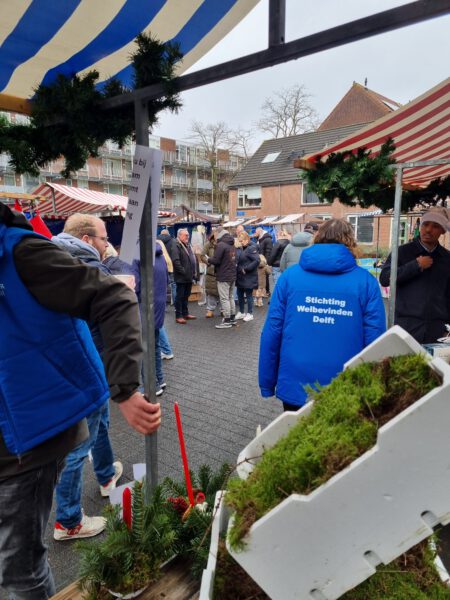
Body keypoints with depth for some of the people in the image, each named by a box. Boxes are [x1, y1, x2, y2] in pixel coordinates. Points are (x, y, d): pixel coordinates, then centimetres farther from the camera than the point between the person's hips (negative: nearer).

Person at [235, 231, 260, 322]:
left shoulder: (252, 248, -14)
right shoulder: (240, 249, 9)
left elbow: (256, 261, -23)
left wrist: (246, 269, -20)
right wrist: (237, 268, 2)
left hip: (248, 277, -8)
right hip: (240, 277, 8)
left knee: (249, 295, 2)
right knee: (240, 295, 13)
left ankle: (250, 314, 14)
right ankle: (241, 312, 27)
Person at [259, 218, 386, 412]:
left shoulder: (289, 276, -2)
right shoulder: (366, 281, -4)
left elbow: (272, 333, -3)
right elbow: (374, 340, -5)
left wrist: (267, 384, 6)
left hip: (295, 389, 1)